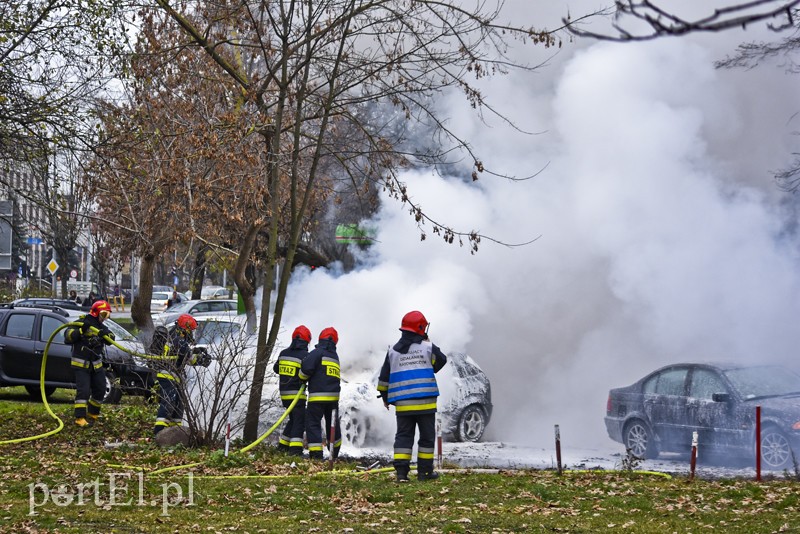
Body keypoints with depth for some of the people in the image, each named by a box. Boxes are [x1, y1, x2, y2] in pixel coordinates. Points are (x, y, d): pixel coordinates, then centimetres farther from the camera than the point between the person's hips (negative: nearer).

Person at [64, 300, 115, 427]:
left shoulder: (102, 327, 12)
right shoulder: (81, 323, -8)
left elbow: (111, 339, -4)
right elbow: (68, 336, -16)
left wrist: (106, 335, -26)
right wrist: (81, 330, -28)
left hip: (96, 364, 7)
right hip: (81, 364, -7)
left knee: (100, 390, 10)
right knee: (83, 391, -15)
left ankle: (92, 414, 28)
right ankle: (80, 418, -16)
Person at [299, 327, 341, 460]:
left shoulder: (318, 352, -8)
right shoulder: (335, 356, 16)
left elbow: (306, 368, -16)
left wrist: (303, 379, 3)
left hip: (318, 396, -7)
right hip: (334, 396, 7)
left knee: (312, 423, -4)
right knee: (333, 424, 19)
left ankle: (316, 453, -14)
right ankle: (335, 453, 31)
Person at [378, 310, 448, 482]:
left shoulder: (393, 351, 6)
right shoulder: (427, 347, -4)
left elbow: (384, 377, 11)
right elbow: (441, 360, 14)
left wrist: (385, 397, 23)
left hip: (402, 404, 3)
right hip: (425, 403, -3)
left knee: (403, 436, 6)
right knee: (427, 436, 8)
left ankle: (401, 471, -4)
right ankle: (424, 471, 11)